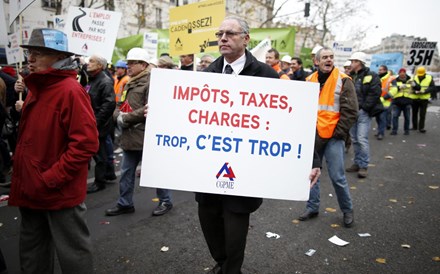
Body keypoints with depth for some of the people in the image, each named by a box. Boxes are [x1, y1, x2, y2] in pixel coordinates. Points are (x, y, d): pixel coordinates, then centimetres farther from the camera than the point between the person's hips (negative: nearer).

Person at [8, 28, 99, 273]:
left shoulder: (71, 90, -17)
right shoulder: (37, 88, 10)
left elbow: (86, 144, -23)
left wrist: (49, 179, -20)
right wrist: (26, 178, 9)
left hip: (60, 192, -8)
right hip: (32, 190, 9)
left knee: (72, 253, 8)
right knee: (33, 251, 22)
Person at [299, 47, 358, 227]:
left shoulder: (343, 80, -4)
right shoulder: (310, 80, 9)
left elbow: (350, 111, -6)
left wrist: (339, 133, -9)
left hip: (333, 137, -4)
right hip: (312, 136, 4)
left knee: (337, 177, -1)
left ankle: (347, 210, 20)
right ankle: (312, 207, 26)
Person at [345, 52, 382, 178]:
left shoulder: (371, 76, -5)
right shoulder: (351, 77, 15)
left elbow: (375, 94, -13)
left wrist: (363, 107, -16)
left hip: (363, 112, -7)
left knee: (362, 139, -11)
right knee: (354, 139, 11)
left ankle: (364, 166, -1)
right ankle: (357, 163, 23)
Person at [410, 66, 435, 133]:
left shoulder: (429, 78, -1)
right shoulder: (413, 78, -1)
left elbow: (433, 87, -4)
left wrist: (424, 91, -20)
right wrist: (415, 91, -26)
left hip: (424, 99, -1)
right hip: (414, 99, 1)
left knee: (422, 114, -4)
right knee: (414, 113, 11)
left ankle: (421, 127, 3)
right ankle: (414, 126, 24)